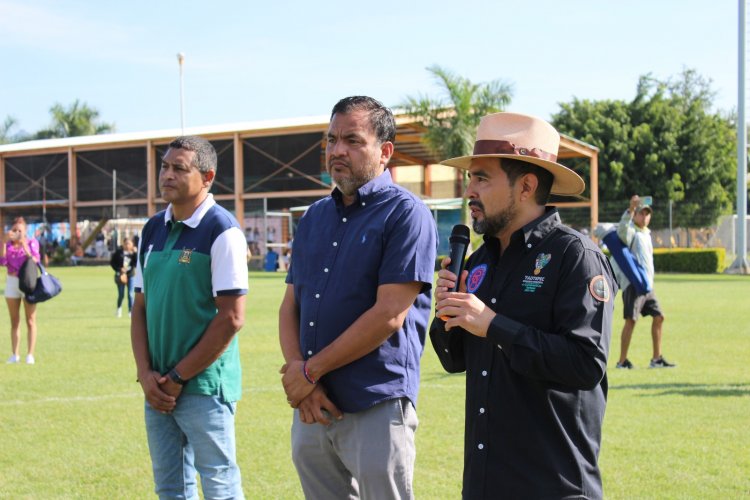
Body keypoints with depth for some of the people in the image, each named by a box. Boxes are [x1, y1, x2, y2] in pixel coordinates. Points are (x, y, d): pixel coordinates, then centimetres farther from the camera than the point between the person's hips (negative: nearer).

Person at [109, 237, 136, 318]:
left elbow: (136, 263, -12)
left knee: (130, 294, -4)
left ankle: (131, 311, 4)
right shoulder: (119, 252, -3)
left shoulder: (133, 252, -1)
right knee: (121, 295, 5)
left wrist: (135, 253, -19)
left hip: (130, 275, 0)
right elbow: (112, 262, 1)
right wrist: (119, 269, -11)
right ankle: (119, 308, 30)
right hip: (120, 275, 0)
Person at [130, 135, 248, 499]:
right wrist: (146, 374, -1)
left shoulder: (222, 231, -11)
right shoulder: (152, 230, 10)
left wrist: (178, 377, -13)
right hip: (158, 389, 7)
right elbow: (140, 308, 13)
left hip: (205, 386, -7)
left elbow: (231, 318, -15)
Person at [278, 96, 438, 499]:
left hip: (376, 406, -6)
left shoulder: (405, 215, -8)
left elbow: (389, 315, -15)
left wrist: (310, 371, -10)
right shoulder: (314, 217, 14)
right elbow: (290, 305, 12)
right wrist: (299, 380, -5)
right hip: (311, 410, 7)